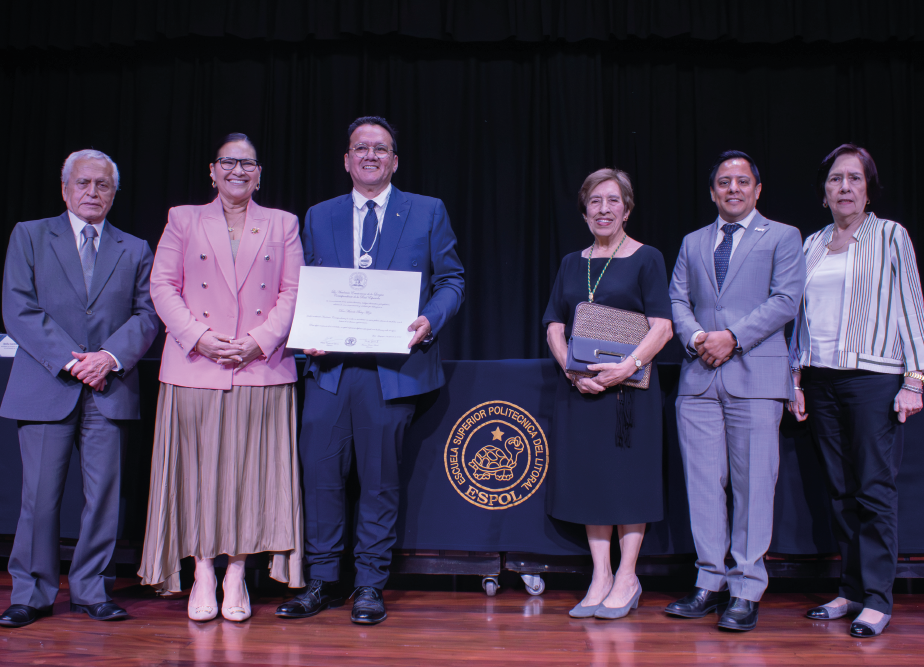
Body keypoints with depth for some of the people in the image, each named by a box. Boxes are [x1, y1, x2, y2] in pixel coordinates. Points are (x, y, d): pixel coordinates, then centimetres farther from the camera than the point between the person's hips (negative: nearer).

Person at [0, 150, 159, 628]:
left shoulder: (135, 251, 14)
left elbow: (147, 315, 6)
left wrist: (110, 356, -12)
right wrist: (69, 360, -11)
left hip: (109, 390, 2)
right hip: (45, 387, -1)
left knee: (104, 492, 3)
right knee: (39, 495, 0)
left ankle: (91, 590, 16)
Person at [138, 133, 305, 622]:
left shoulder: (282, 225, 14)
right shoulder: (183, 220, 13)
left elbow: (293, 292, 5)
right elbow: (162, 286, 4)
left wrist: (260, 340, -10)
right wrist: (200, 337, -10)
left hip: (261, 368, 0)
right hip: (195, 370, 0)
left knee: (250, 471, 0)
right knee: (200, 470, 1)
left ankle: (236, 575, 11)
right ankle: (203, 576, 12)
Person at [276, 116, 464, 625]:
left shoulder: (428, 212, 8)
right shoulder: (318, 217, 15)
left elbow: (450, 280, 6)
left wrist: (429, 321, -12)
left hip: (393, 365, -2)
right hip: (330, 365, 2)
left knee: (379, 478, 4)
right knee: (319, 473, 2)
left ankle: (370, 586, 18)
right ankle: (323, 582, 18)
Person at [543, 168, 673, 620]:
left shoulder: (646, 259, 1)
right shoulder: (572, 264, 13)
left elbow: (662, 328, -6)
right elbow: (554, 327, 7)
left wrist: (628, 366, -21)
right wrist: (572, 370, -10)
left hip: (630, 387, -4)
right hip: (578, 386, 4)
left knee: (628, 477, 0)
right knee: (588, 477, 5)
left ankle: (626, 579, 12)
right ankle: (601, 578, 15)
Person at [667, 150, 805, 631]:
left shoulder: (783, 237, 9)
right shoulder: (692, 243, 20)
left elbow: (785, 300, -3)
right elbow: (677, 300, 13)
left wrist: (733, 336, -12)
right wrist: (696, 337, -7)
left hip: (755, 375, -3)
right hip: (699, 377, 4)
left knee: (753, 484, -3)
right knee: (703, 483, 4)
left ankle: (747, 590, 6)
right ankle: (711, 582, 14)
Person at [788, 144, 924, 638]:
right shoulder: (811, 246, 14)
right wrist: (797, 381, 9)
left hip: (873, 376, -4)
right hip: (821, 380, 4)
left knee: (874, 490, -4)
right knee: (840, 491, 7)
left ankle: (877, 598, 3)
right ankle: (850, 591, 15)